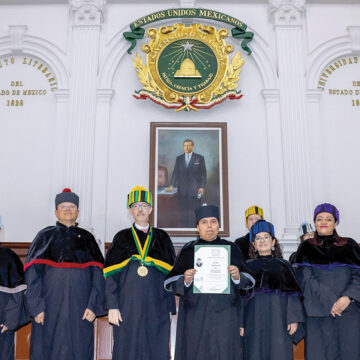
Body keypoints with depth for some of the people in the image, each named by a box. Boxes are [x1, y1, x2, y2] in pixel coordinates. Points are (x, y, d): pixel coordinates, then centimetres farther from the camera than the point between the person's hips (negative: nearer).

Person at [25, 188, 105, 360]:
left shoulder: (86, 238, 10)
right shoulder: (45, 236, 7)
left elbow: (98, 273, 3)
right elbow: (32, 272, -1)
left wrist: (94, 305, -6)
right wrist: (36, 306, -10)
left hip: (80, 308, 1)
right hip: (50, 306, -1)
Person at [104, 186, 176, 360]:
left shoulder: (162, 238, 10)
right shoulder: (122, 238, 7)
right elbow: (111, 275, 2)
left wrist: (171, 308, 3)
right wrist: (113, 307, -7)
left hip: (157, 309, 1)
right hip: (128, 307, -1)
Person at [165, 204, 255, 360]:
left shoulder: (231, 249, 8)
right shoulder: (188, 250, 6)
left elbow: (248, 281, 5)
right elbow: (170, 282, 1)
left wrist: (237, 276, -16)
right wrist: (185, 281, -19)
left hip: (225, 315, 1)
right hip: (195, 317, 0)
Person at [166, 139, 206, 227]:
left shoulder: (199, 158, 4)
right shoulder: (179, 158, 12)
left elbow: (203, 173, 1)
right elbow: (175, 173, 7)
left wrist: (202, 187, -9)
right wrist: (172, 185, -6)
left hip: (195, 190, -3)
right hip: (182, 190, 3)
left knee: (194, 212, -5)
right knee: (184, 212, 2)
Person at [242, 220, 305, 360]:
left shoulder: (283, 265, 9)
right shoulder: (247, 266, 8)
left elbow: (293, 294, 5)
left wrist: (294, 318, -5)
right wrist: (240, 323, -1)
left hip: (278, 319, 0)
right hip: (254, 320, 0)